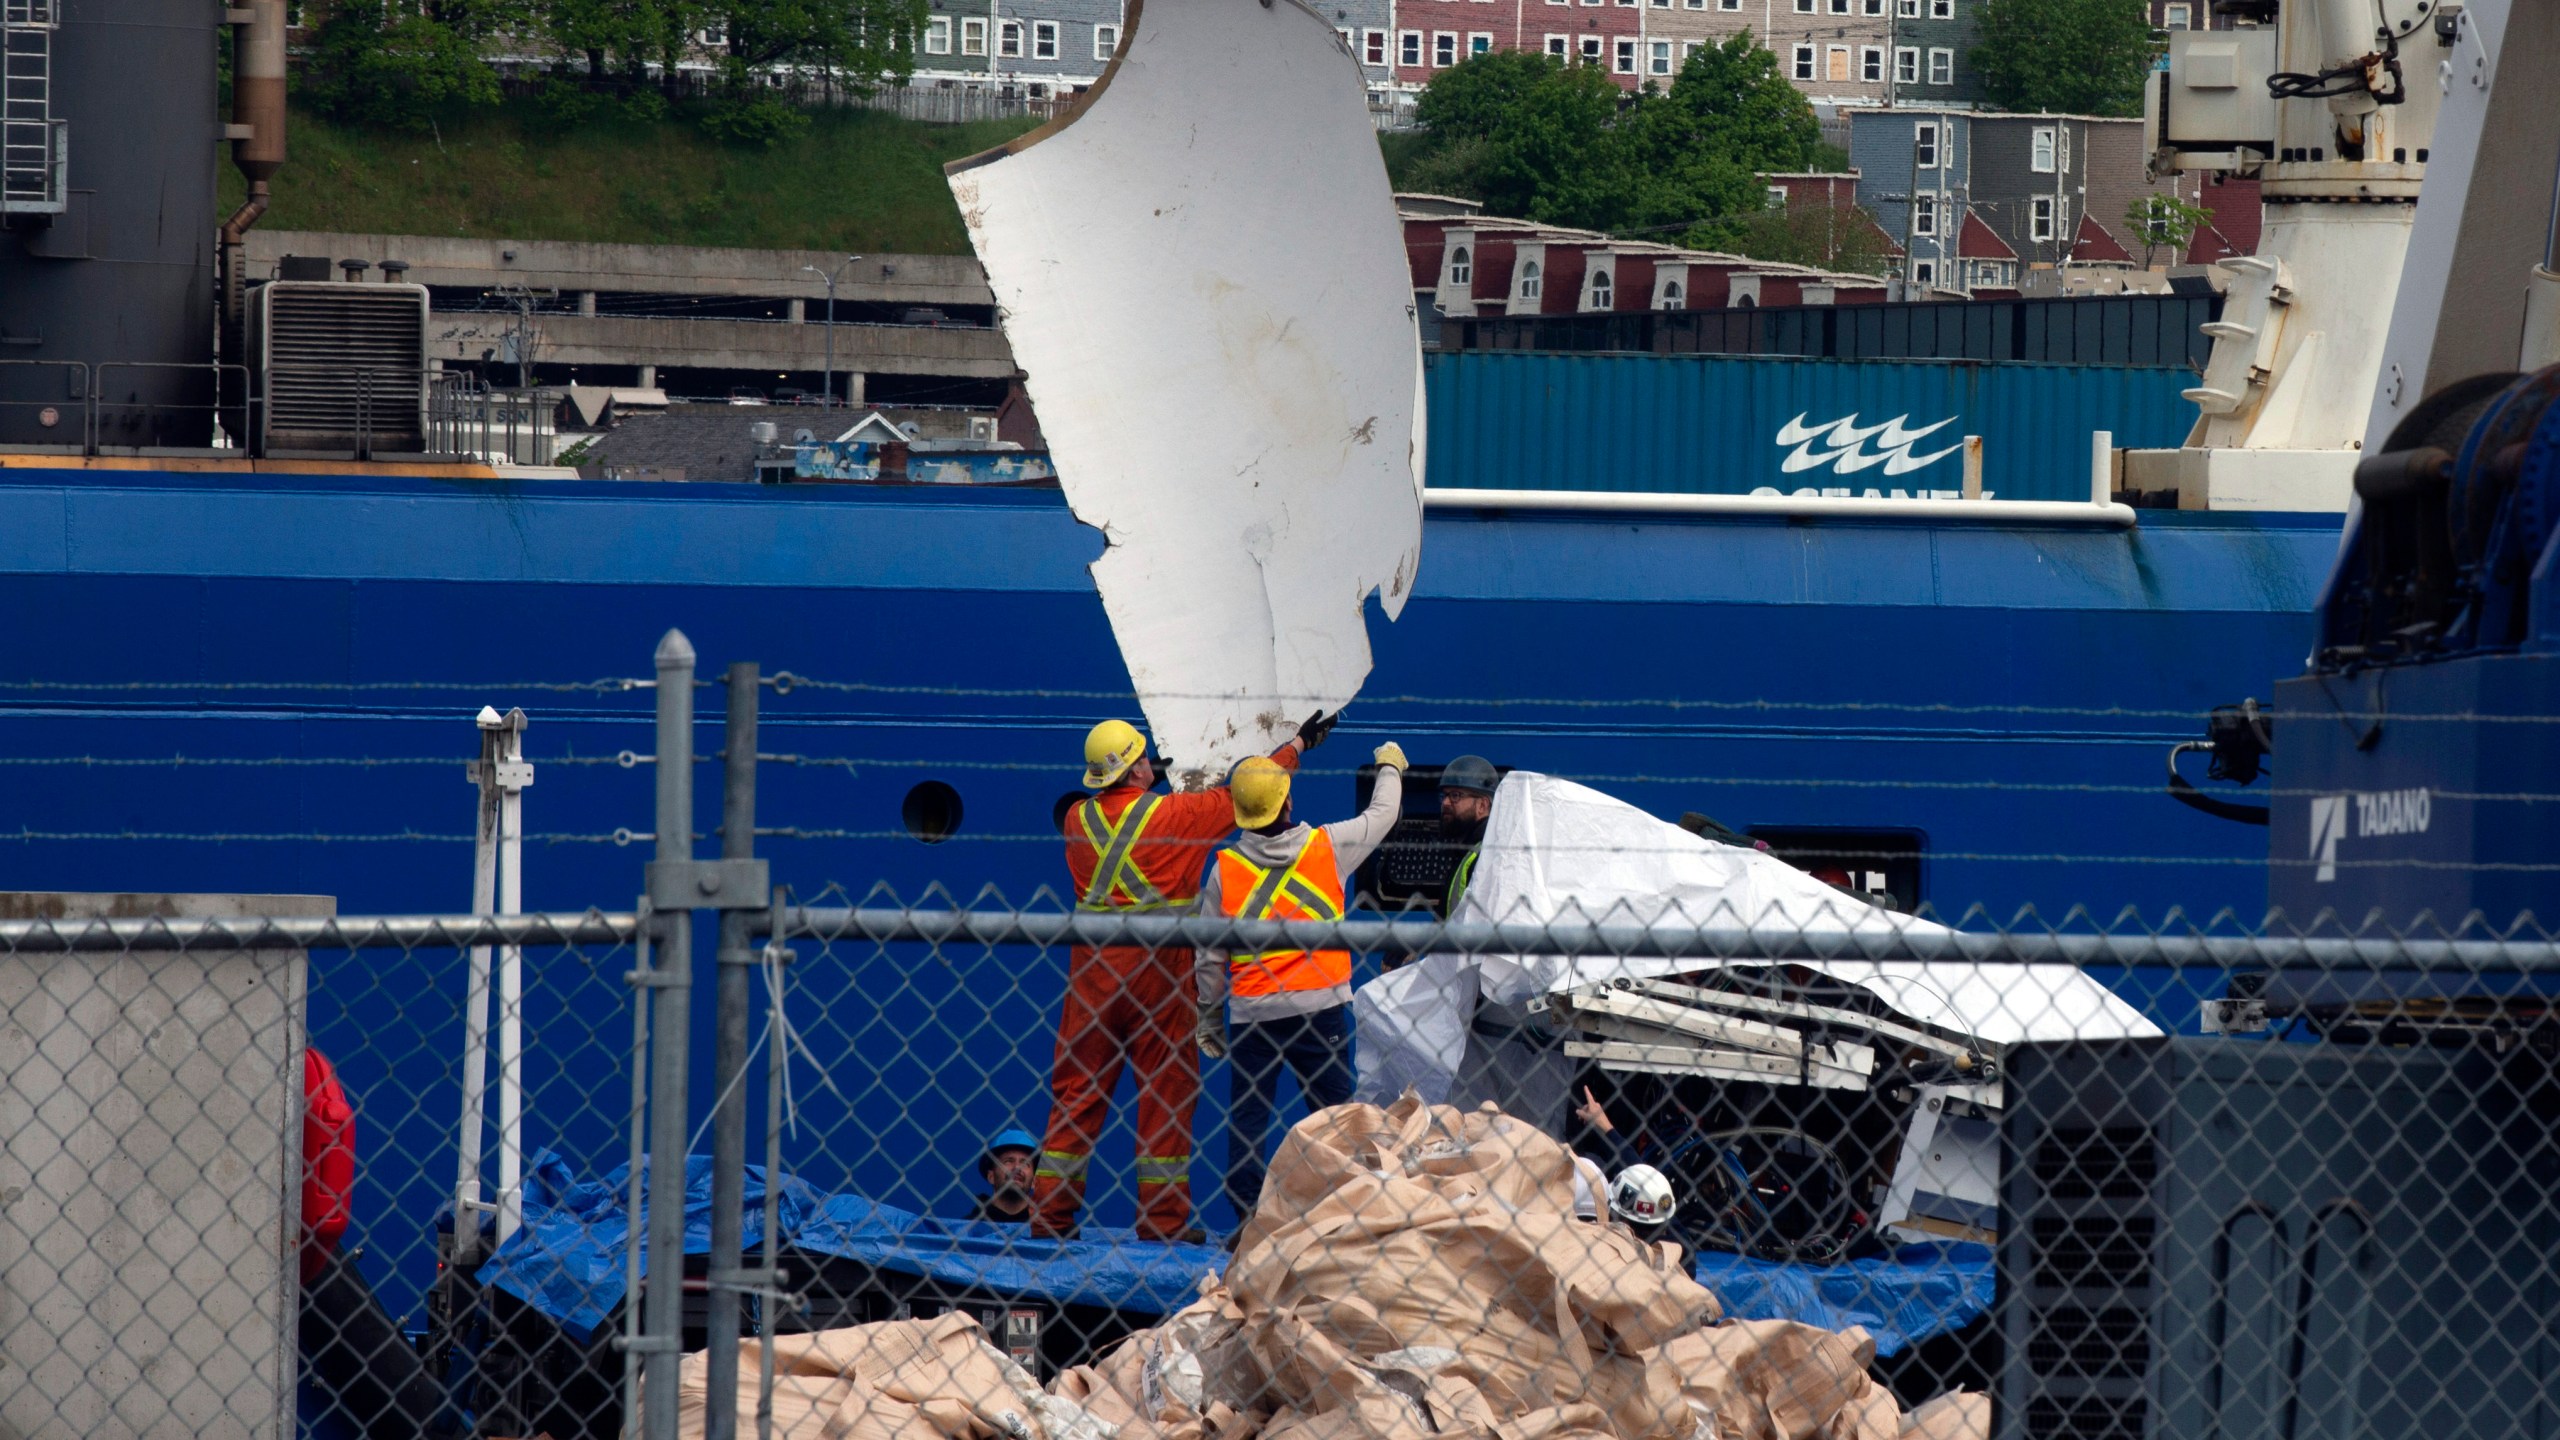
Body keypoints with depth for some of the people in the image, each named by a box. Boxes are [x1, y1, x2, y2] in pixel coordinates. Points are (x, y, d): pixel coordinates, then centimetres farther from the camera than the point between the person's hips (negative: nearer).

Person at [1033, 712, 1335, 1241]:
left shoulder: (1079, 819, 3)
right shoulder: (1175, 814, -7)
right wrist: (1298, 745, 19)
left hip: (1091, 968, 4)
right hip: (1156, 967, -4)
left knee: (1076, 1088, 8)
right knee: (1167, 1088, 3)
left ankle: (1049, 1210, 7)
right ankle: (1163, 1216, 3)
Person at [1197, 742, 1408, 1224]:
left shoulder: (1225, 867, -1)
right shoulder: (1327, 846, -3)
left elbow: (1210, 955, 3)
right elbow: (1381, 815, 16)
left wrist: (1208, 1019, 14)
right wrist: (1390, 768, 36)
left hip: (1251, 1011, 1)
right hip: (1319, 1004, -1)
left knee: (1246, 1117, 5)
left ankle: (1247, 1217, 0)